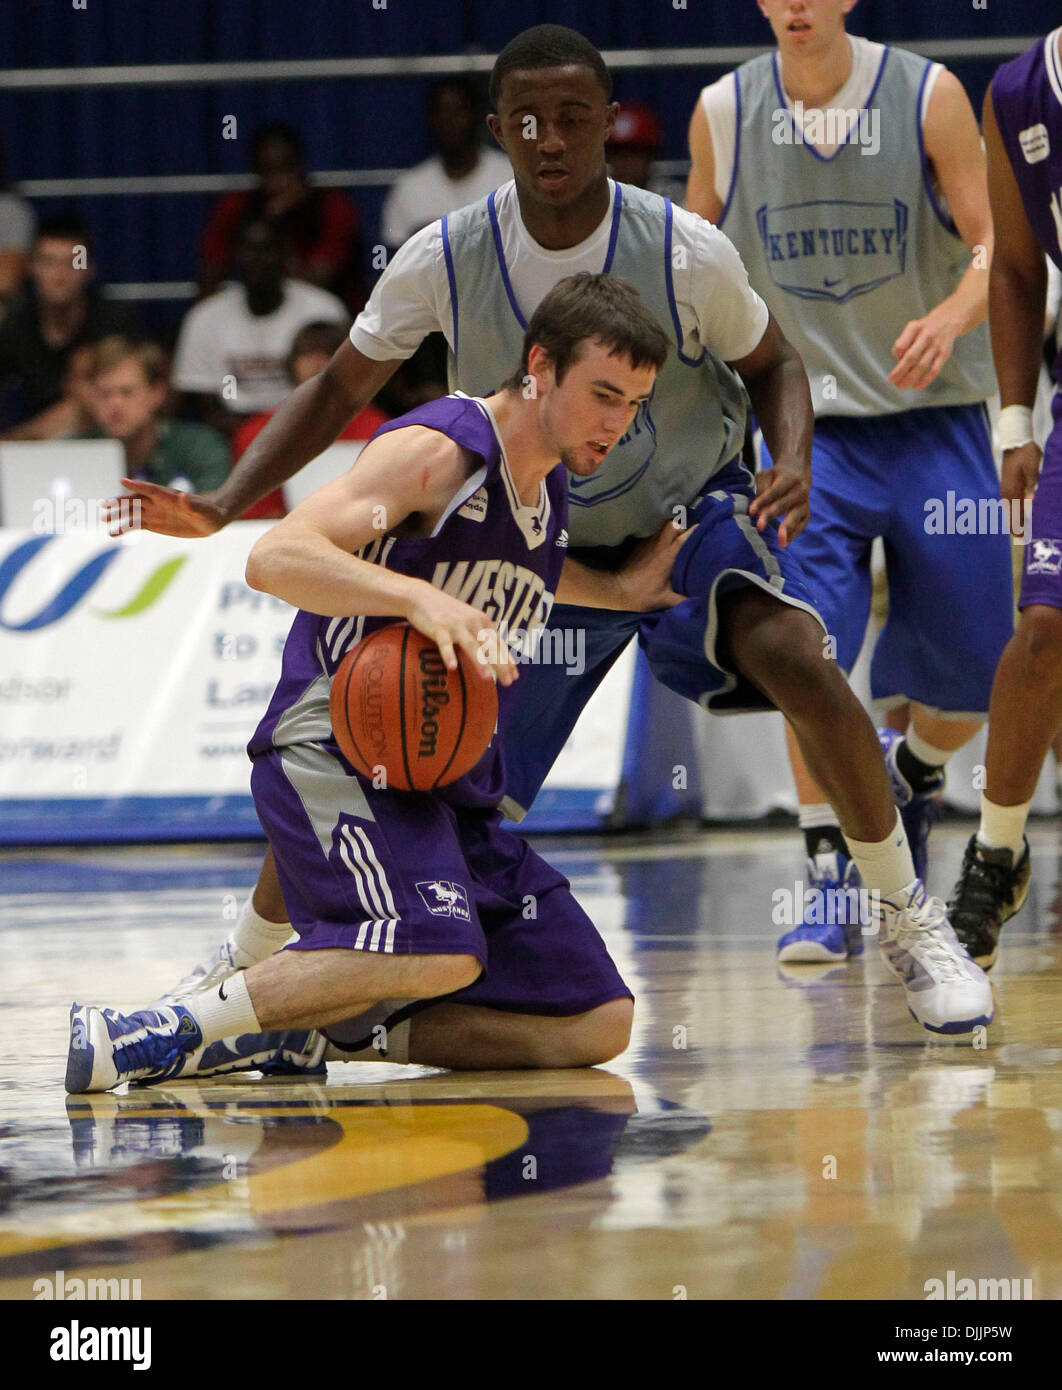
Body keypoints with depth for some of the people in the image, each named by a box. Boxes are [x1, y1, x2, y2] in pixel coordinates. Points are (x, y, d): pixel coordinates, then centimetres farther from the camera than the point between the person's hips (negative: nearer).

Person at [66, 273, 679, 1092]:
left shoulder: (551, 488, 18)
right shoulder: (438, 452, -9)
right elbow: (274, 558, -21)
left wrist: (620, 591, 33)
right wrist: (421, 598, -33)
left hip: (453, 791, 9)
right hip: (332, 755, -9)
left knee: (598, 1026, -1)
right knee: (443, 953, -37)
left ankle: (306, 1034, -3)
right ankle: (149, 1032, -29)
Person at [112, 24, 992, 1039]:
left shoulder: (685, 253, -22)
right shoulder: (443, 262, -18)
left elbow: (771, 363, -2)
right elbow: (337, 393, -3)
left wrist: (793, 463, -25)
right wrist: (220, 507, -16)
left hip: (691, 513, -2)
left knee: (798, 663, -31)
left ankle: (908, 921, -14)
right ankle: (244, 963, 21)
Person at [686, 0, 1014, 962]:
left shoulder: (927, 96, -8)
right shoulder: (724, 113, -2)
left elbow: (994, 245, -9)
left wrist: (950, 319, -29)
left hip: (934, 420, 0)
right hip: (808, 421, 0)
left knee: (970, 681, 2)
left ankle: (909, 771, 35)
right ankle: (827, 877, -5)